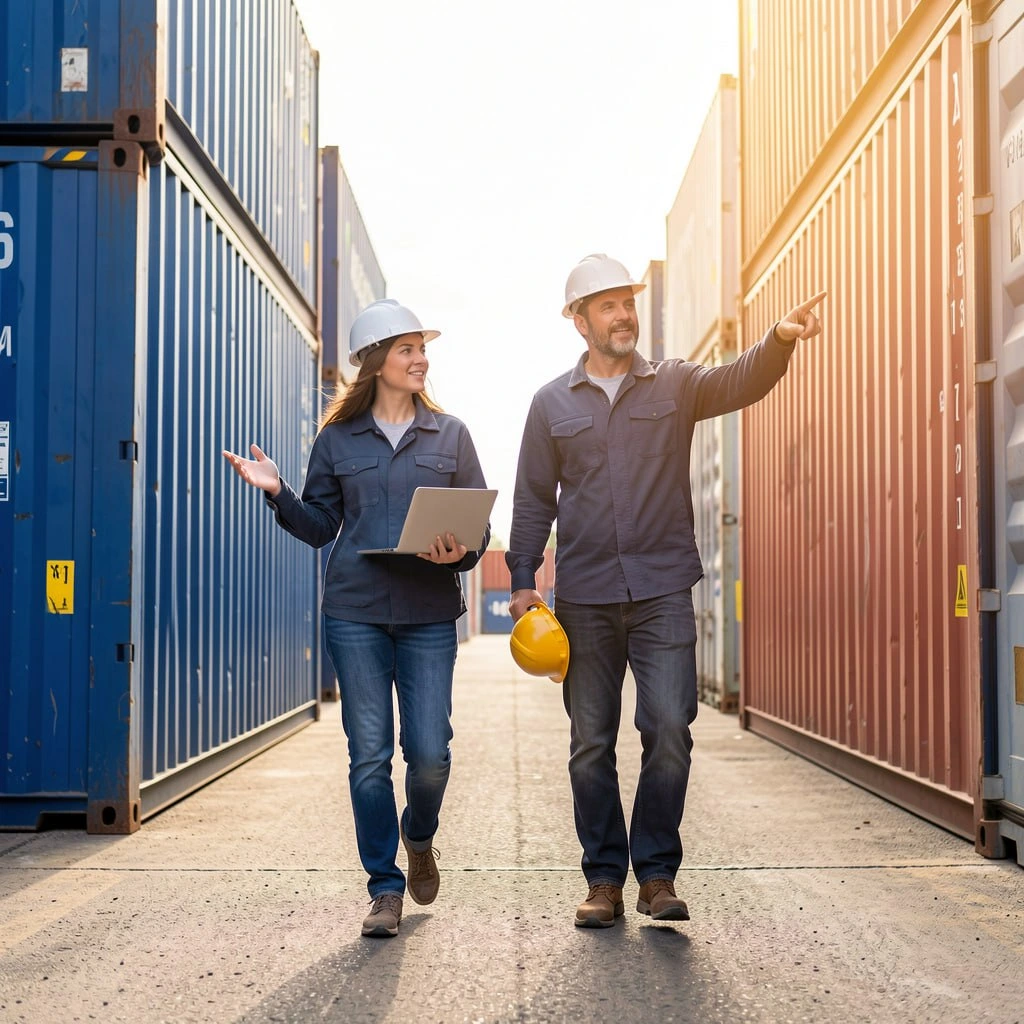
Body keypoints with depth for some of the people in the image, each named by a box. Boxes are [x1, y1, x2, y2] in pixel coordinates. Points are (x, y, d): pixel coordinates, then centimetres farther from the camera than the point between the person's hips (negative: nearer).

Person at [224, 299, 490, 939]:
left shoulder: (450, 435, 9)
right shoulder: (338, 439, 9)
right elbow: (319, 527, 11)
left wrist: (461, 553, -13)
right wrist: (278, 492, -5)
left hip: (429, 615, 0)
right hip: (355, 613, 0)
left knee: (429, 752, -4)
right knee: (369, 755, 1)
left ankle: (419, 838, 29)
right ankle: (386, 888, 13)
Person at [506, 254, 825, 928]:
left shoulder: (676, 385, 7)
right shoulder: (553, 403, 9)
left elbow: (739, 383, -12)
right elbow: (534, 499, 11)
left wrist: (780, 341, -32)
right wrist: (522, 579, 2)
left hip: (664, 591, -1)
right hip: (584, 597, 1)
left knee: (669, 728, -9)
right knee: (591, 742, 4)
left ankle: (658, 872, 6)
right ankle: (605, 878, 16)